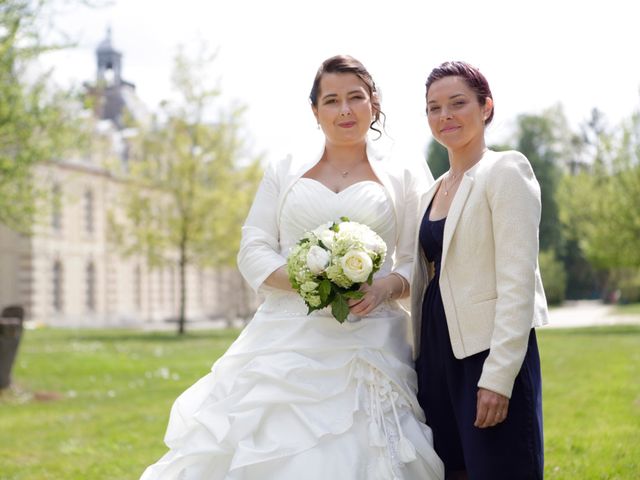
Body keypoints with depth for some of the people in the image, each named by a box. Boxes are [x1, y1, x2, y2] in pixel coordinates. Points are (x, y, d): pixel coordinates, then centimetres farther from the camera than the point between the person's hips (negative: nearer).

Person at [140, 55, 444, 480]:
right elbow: (253, 252, 6)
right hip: (288, 342, 1)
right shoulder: (285, 173, 13)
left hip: (368, 345, -1)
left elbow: (420, 263, 7)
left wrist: (387, 286, -14)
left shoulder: (404, 177, 10)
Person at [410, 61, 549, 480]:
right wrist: (421, 363, 12)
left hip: (490, 352, -7)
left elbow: (518, 281, -14)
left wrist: (498, 377, -20)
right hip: (439, 356, 7)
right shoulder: (433, 192, 17)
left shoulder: (506, 171, -5)